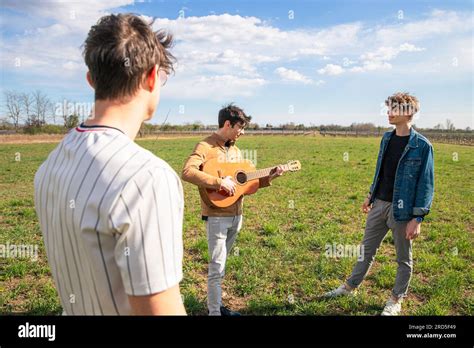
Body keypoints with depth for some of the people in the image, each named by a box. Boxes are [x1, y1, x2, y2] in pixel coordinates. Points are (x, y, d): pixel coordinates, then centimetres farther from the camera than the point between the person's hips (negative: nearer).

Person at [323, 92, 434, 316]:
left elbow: (426, 184, -13)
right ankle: (350, 286, 33)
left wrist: (417, 218, -16)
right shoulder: (387, 137, 5)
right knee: (367, 250, 18)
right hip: (379, 204, 6)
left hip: (402, 209, -5)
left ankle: (396, 300, 30)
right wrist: (371, 195, 19)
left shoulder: (422, 146, -14)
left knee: (403, 258, 13)